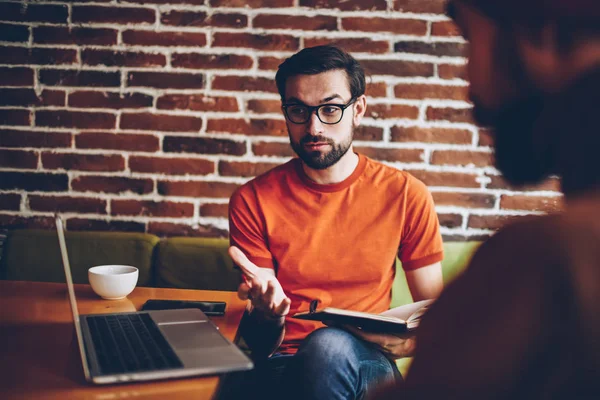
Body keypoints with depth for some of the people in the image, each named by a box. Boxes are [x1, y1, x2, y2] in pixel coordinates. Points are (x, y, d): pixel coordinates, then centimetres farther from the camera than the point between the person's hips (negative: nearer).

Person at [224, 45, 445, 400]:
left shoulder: (406, 195, 1)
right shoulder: (253, 201, 0)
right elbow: (258, 343, 1)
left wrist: (410, 341, -13)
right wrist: (269, 316, -23)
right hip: (285, 367, 0)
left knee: (328, 348, -36)